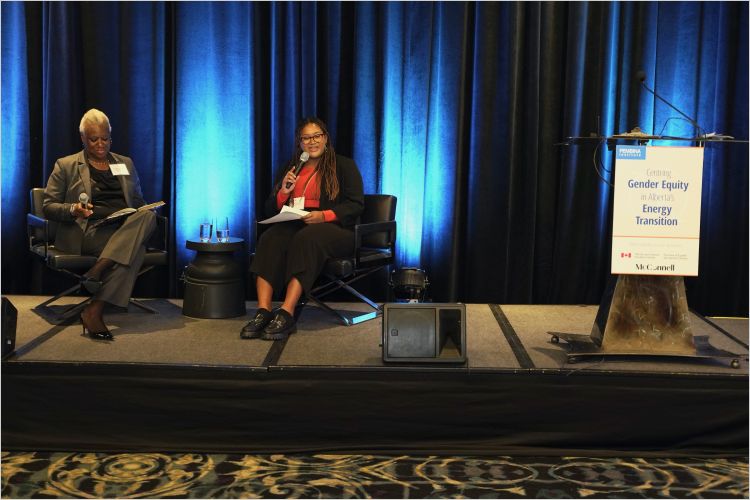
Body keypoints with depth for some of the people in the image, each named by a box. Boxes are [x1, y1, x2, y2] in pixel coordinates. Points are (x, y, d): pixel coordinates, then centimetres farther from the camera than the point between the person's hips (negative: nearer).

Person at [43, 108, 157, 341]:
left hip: (126, 231, 4)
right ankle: (95, 312, -34)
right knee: (135, 249, -35)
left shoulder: (125, 164, 25)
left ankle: (97, 270, -39)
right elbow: (48, 206, 9)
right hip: (86, 233, -4)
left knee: (148, 215, -35)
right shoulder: (66, 165, 14)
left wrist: (144, 212, -1)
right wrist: (73, 209, -15)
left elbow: (139, 202, 26)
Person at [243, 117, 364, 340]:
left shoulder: (344, 166, 10)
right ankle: (263, 312, -41)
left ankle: (286, 314, -46)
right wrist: (283, 192, -3)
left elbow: (356, 205, -2)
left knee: (306, 238, -37)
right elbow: (269, 210, 19)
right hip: (295, 225, 4)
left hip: (334, 228, -4)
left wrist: (324, 215, -18)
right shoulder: (289, 170, 22)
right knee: (271, 238, -30)